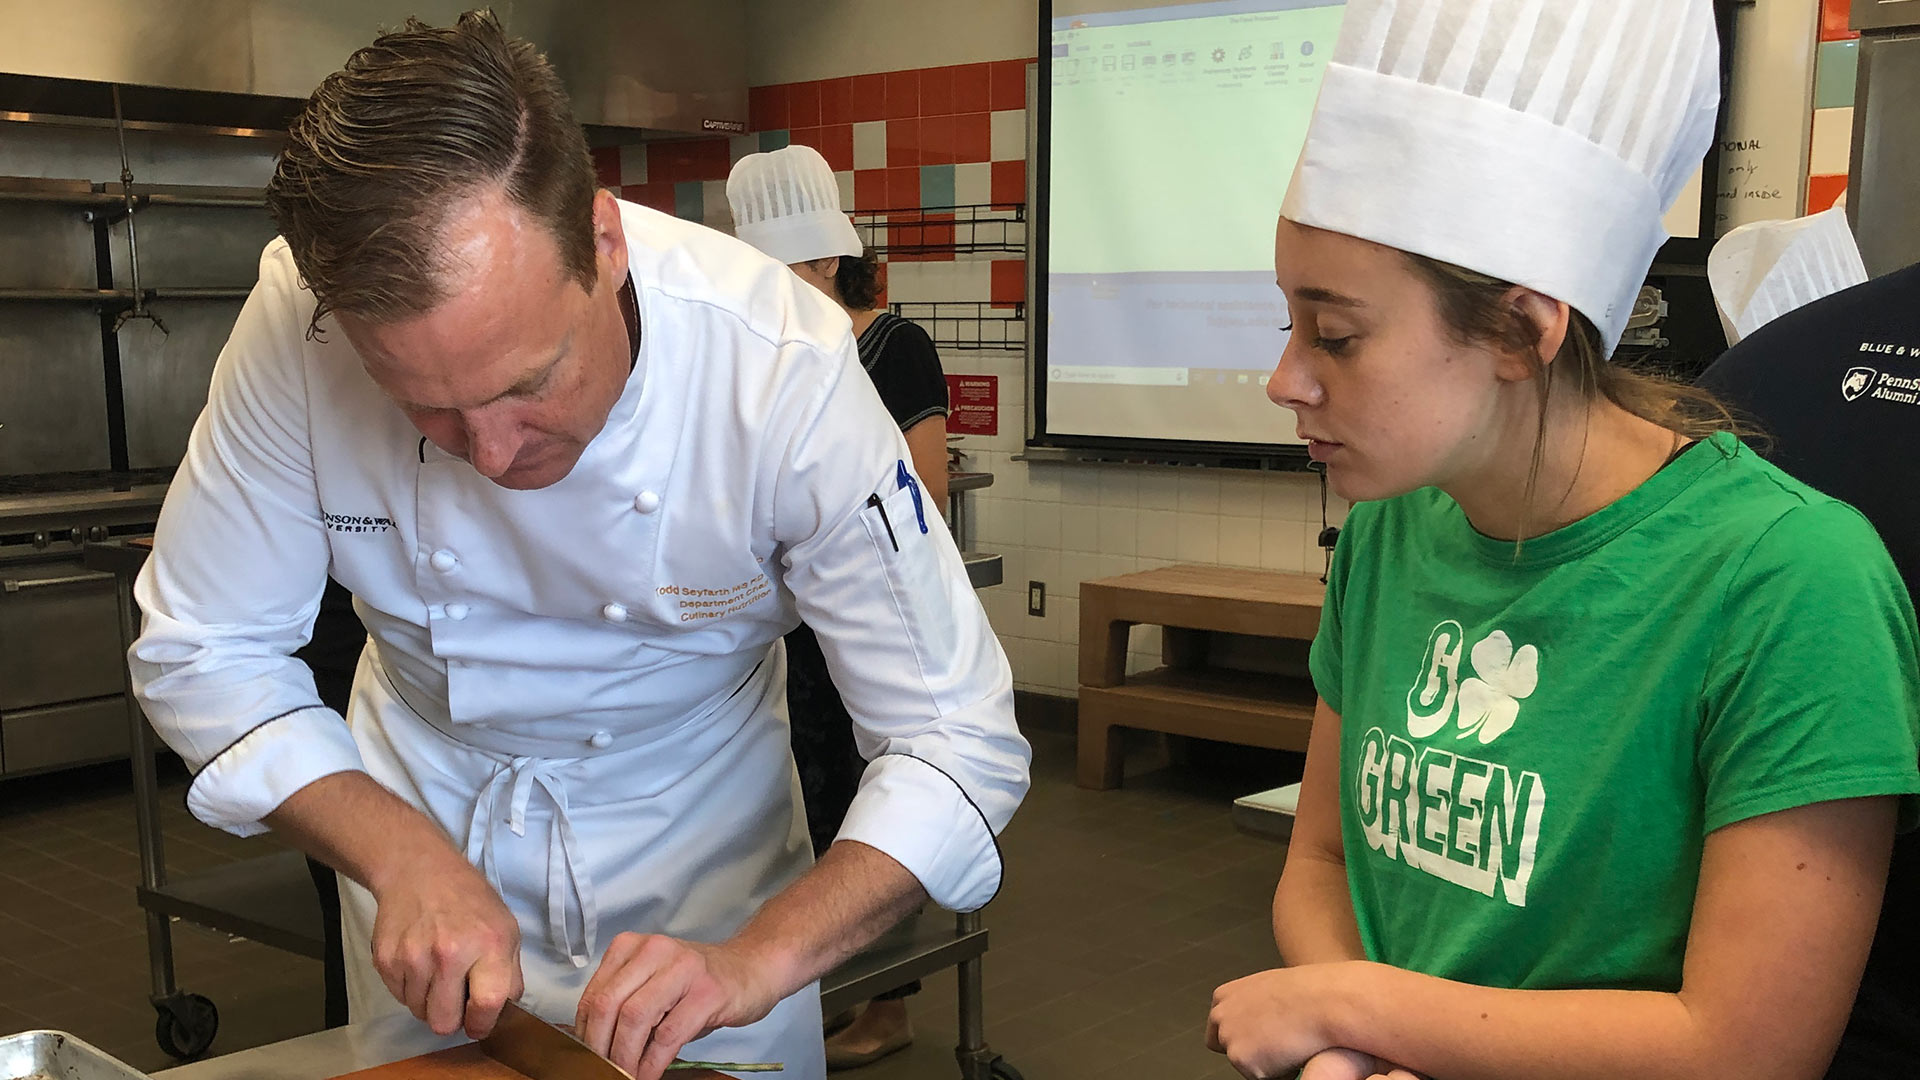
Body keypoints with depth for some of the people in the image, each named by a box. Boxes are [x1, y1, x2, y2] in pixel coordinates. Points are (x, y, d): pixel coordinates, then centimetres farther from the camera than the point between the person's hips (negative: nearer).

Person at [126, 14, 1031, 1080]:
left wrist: (754, 961, -39)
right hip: (421, 804, 2)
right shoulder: (302, 324, -29)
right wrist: (400, 853, -29)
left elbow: (958, 743, -27)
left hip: (696, 823, -1)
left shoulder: (784, 369, -34)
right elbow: (200, 649, -16)